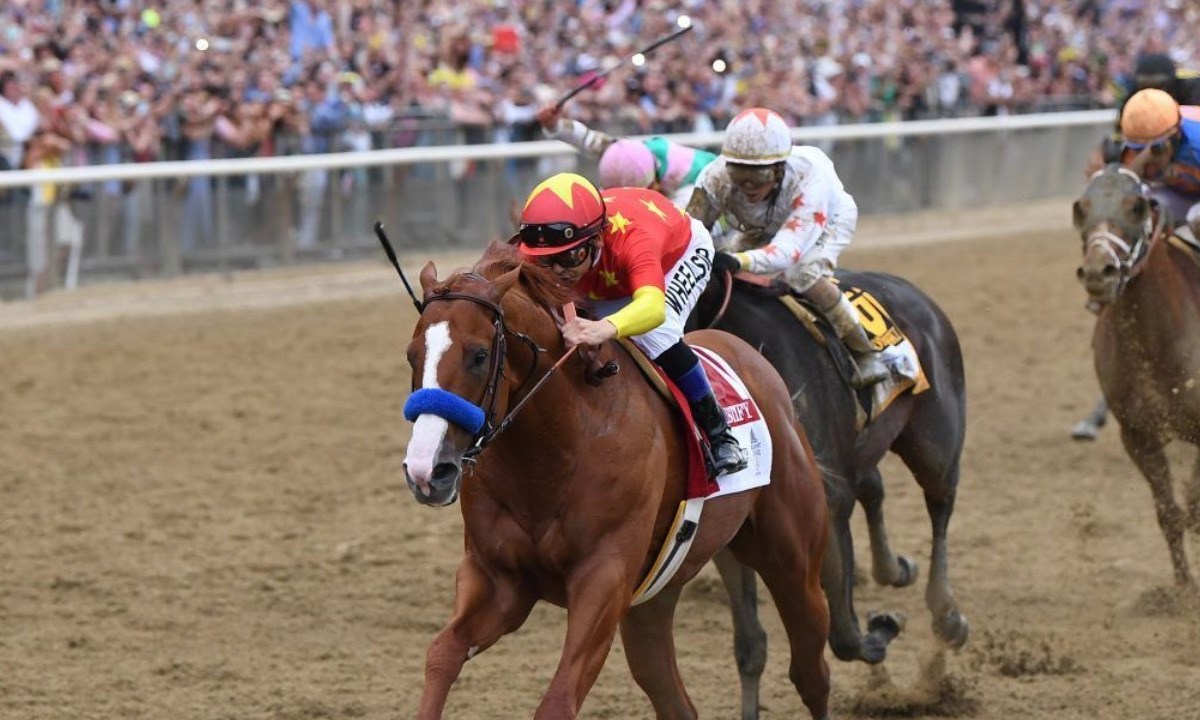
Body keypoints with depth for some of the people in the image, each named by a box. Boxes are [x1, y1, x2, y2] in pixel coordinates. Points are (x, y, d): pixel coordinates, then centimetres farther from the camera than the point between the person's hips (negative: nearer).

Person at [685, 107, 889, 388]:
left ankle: (864, 352, -14)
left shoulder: (810, 181, -47)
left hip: (829, 219, -5)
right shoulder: (718, 177, -37)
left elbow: (788, 250, -55)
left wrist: (738, 261, -73)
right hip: (762, 226, 5)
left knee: (803, 275, -30)